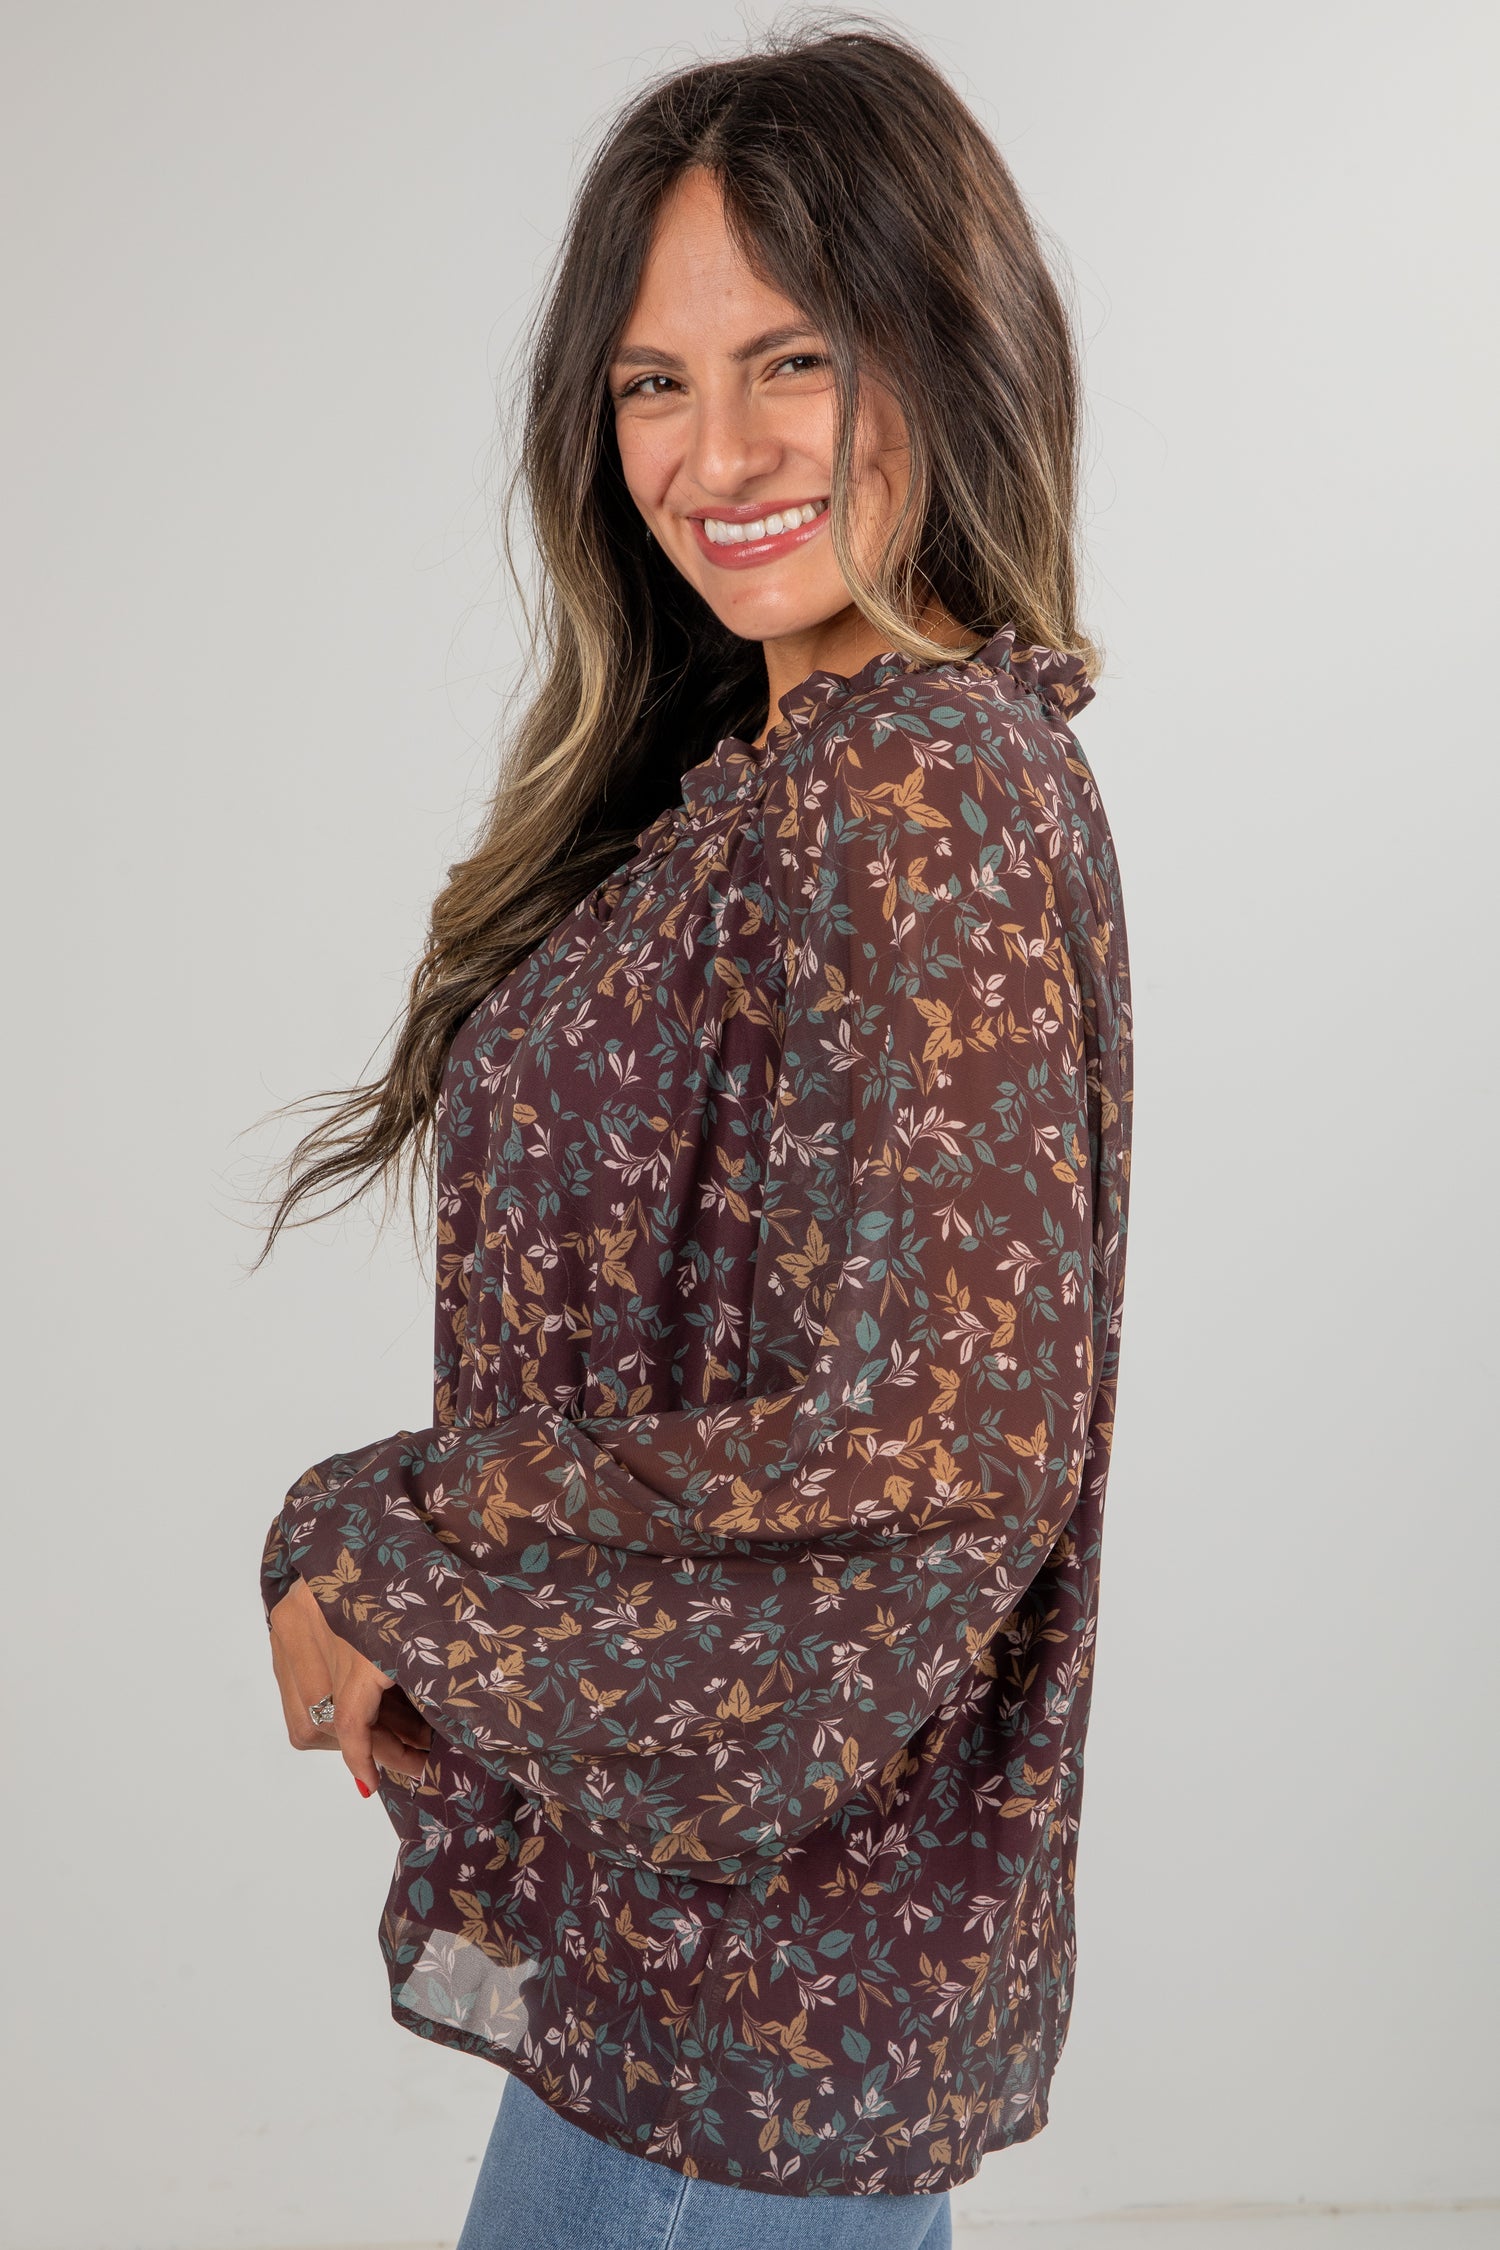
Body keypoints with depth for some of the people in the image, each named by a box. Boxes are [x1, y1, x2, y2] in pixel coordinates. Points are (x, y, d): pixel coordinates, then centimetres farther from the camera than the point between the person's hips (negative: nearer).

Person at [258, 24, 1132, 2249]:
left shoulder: (919, 793, -20)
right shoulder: (774, 770, 8)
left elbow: (926, 1444, -26)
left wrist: (378, 1563, -15)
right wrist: (421, 1582, -3)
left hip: (763, 1960, -8)